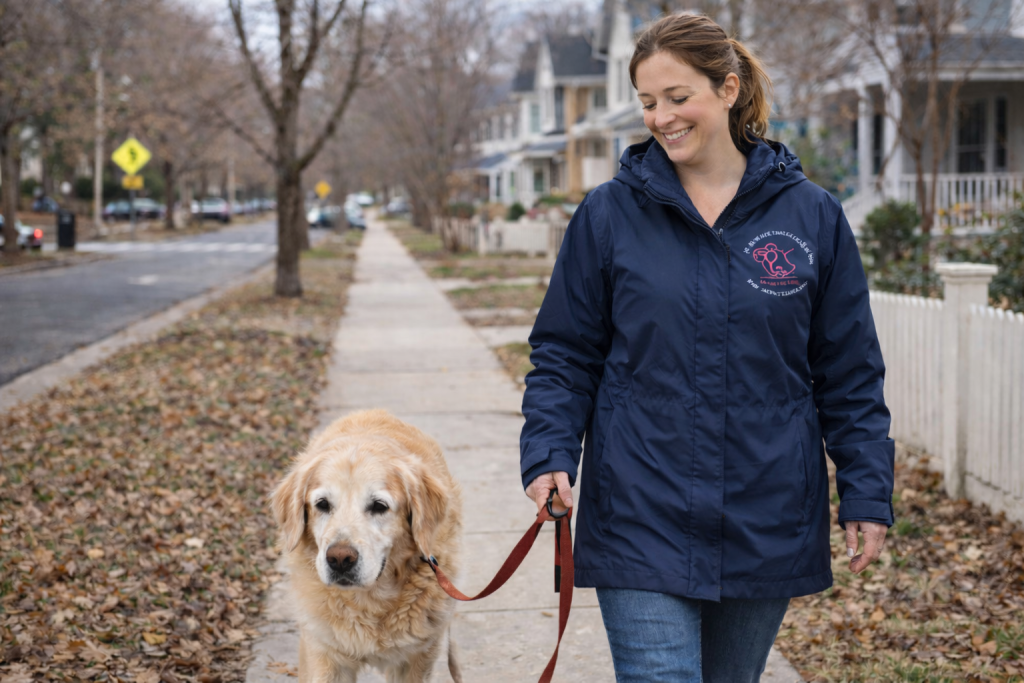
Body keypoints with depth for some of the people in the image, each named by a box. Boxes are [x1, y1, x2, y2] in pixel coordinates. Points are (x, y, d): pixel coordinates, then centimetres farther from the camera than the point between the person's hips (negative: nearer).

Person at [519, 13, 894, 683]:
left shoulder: (812, 215, 1)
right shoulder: (609, 214, -1)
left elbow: (850, 375, 5)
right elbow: (565, 356, 4)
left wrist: (868, 496, 1)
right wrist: (550, 454, -11)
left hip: (767, 524, 2)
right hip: (642, 522, -2)